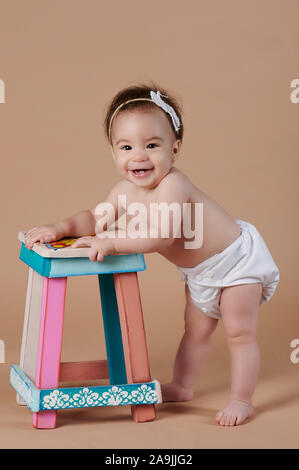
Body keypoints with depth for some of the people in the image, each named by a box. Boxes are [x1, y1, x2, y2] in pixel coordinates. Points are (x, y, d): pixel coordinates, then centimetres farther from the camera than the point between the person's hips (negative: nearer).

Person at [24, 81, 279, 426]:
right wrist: (59, 228, -19)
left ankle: (241, 400, 9)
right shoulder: (125, 191, -11)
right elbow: (95, 219, -2)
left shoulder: (172, 185, -37)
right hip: (199, 273, 8)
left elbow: (161, 235, -48)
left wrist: (110, 242, -49)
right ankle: (181, 387, 35)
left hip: (238, 259, -8)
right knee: (196, 330, 21)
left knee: (239, 333, -2)